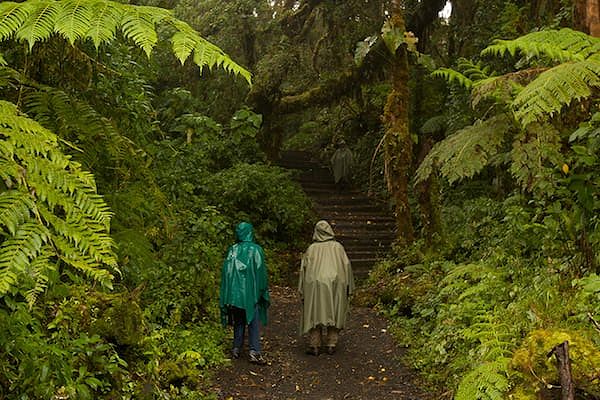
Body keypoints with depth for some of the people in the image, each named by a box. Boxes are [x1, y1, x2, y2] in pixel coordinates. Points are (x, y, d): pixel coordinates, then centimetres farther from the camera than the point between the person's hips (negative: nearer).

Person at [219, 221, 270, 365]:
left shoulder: (232, 250, 1)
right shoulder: (256, 249, -7)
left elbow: (226, 271, 3)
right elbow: (261, 271, -6)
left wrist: (227, 297, 10)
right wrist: (263, 292, 4)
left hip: (235, 292, 3)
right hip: (251, 292, -3)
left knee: (238, 321, 15)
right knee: (253, 322, 1)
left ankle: (236, 349, 18)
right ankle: (254, 351, -7)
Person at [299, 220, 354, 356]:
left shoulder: (311, 249, 3)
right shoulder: (337, 247, 4)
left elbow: (304, 268, 1)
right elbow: (346, 265, 0)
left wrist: (302, 290, 5)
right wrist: (348, 288, 4)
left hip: (315, 285, -1)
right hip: (335, 283, 1)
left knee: (314, 314, 6)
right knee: (333, 314, 10)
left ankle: (314, 346, 5)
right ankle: (331, 345, 9)